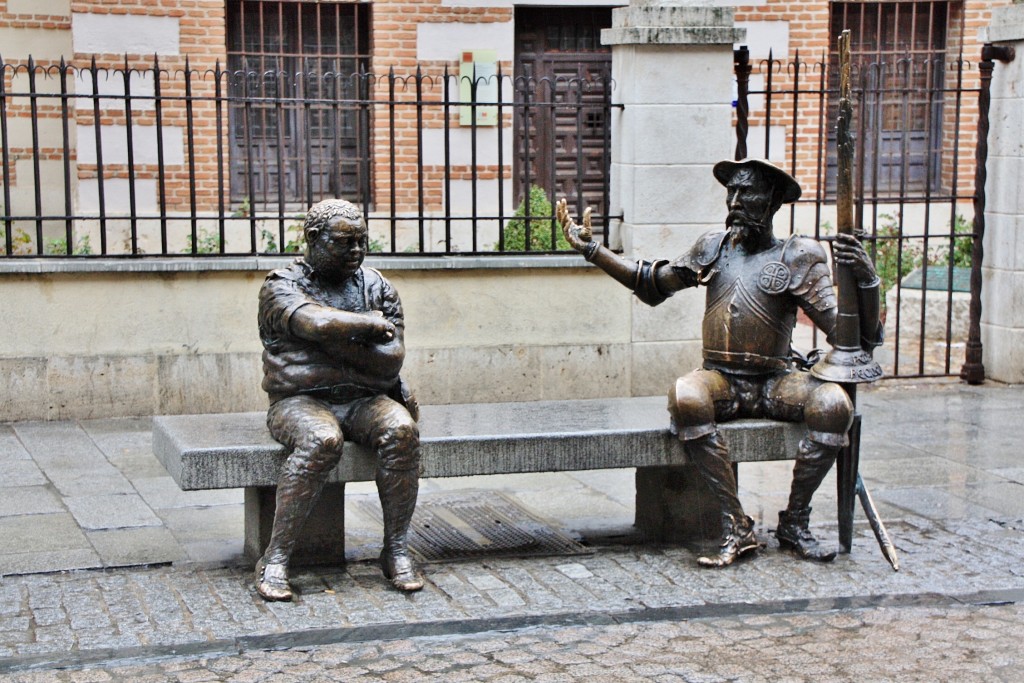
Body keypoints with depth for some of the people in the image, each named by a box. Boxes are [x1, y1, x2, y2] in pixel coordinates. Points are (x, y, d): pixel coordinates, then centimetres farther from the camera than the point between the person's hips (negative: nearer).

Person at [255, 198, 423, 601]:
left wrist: (332, 342, -9)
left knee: (401, 429, -28)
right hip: (301, 401, -4)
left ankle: (397, 551, -19)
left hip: (364, 400, 4)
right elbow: (318, 323, -22)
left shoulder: (377, 287, 12)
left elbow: (391, 359, -1)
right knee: (322, 440, -36)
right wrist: (370, 324, -7)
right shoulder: (282, 286, 1)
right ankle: (275, 559, -29)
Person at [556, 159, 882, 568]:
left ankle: (794, 522, -12)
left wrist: (865, 279, -25)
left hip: (775, 384, -1)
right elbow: (652, 285, 26)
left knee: (834, 404, -31)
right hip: (720, 381, 1)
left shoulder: (798, 257, 0)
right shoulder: (714, 248, 12)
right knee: (685, 395, -34)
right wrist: (590, 248, 24)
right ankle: (737, 528, -29)